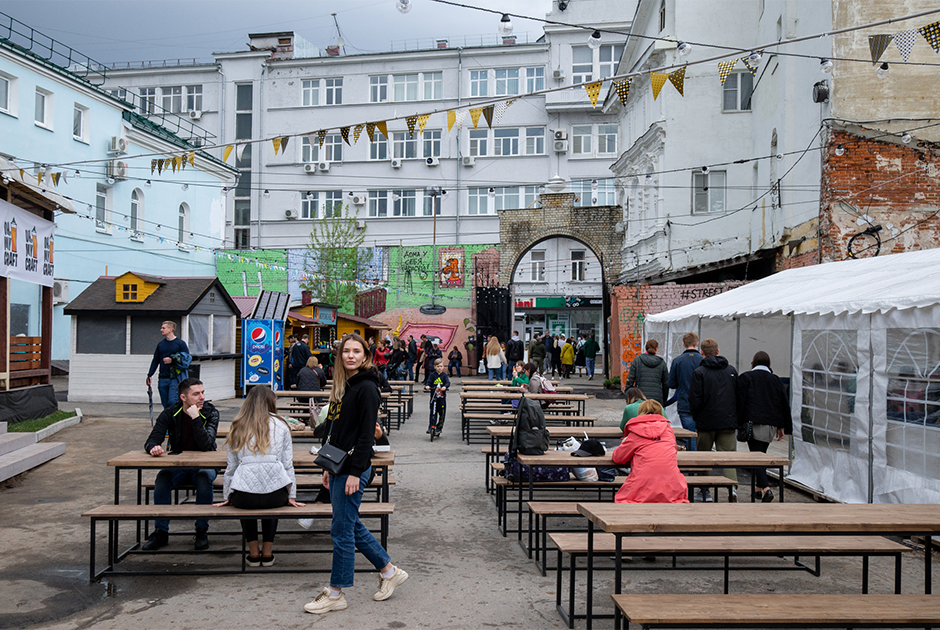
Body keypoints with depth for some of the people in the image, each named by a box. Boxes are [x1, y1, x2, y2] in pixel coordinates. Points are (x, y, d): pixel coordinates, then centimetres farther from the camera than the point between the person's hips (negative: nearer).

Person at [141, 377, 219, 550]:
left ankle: (202, 531, -18)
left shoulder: (210, 413, -11)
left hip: (203, 466, -2)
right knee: (162, 478, -28)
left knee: (205, 478, -33)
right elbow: (152, 440, -11)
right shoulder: (170, 414, -5)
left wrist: (195, 418, -30)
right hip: (177, 466, 2)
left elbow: (206, 445, -23)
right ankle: (161, 531, -14)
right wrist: (153, 448, -36)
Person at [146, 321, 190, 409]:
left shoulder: (180, 343, -1)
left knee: (173, 402, -15)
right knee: (165, 404, 7)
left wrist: (172, 360, -15)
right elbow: (155, 361, 19)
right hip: (162, 379, 5)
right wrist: (149, 375, 14)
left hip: (175, 378, -5)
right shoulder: (160, 344, 14)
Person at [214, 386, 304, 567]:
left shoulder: (237, 428, 15)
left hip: (243, 496, 1)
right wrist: (291, 496, 12)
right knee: (271, 502, 36)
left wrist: (226, 497, 25)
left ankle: (253, 552, 33)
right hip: (275, 494, 0)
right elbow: (287, 464, 8)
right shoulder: (280, 425, 12)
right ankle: (267, 552, 33)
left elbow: (231, 467, 15)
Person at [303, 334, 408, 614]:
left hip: (354, 468, -9)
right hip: (339, 466, 9)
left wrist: (355, 472, -20)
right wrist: (329, 467, 17)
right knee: (351, 526, 15)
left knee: (342, 529, 0)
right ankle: (390, 572, 28)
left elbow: (367, 433, -17)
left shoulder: (366, 388, -13)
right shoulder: (343, 386, 13)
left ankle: (336, 594, 14)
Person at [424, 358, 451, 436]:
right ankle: (431, 427, 2)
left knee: (442, 412, 3)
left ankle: (439, 427, 18)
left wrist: (445, 387, -32)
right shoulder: (432, 375, 2)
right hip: (433, 396, -1)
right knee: (433, 412, -4)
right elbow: (429, 381, -9)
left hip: (442, 397, 1)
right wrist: (427, 386, -32)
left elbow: (448, 382, -10)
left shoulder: (444, 375, 3)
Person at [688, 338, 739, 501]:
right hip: (728, 422, 3)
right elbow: (739, 396, 10)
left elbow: (694, 400, -11)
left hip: (706, 421, -3)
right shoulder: (732, 371, 7)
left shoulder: (699, 372, -8)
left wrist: (696, 417, 6)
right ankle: (733, 487, -16)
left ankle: (704, 490, 19)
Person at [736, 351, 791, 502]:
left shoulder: (745, 377, 1)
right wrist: (782, 426, 15)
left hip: (754, 423, -5)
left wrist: (739, 423, -2)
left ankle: (766, 488, -22)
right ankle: (759, 489, 23)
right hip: (771, 425, 5)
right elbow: (784, 404, 12)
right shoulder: (776, 380, 13)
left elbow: (739, 401, -5)